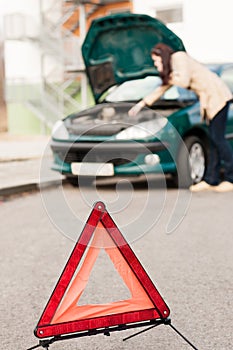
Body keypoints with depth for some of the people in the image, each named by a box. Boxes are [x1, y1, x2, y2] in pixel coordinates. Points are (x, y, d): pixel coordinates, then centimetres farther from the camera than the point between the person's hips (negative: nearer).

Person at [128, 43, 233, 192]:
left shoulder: (179, 57, -7)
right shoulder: (171, 69, 21)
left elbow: (184, 81, -19)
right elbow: (161, 90, 31)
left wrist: (171, 77, 0)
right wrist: (142, 104, 33)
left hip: (217, 95, -10)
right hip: (208, 99, 10)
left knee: (218, 138, -10)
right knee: (213, 140, 6)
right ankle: (211, 180, 7)